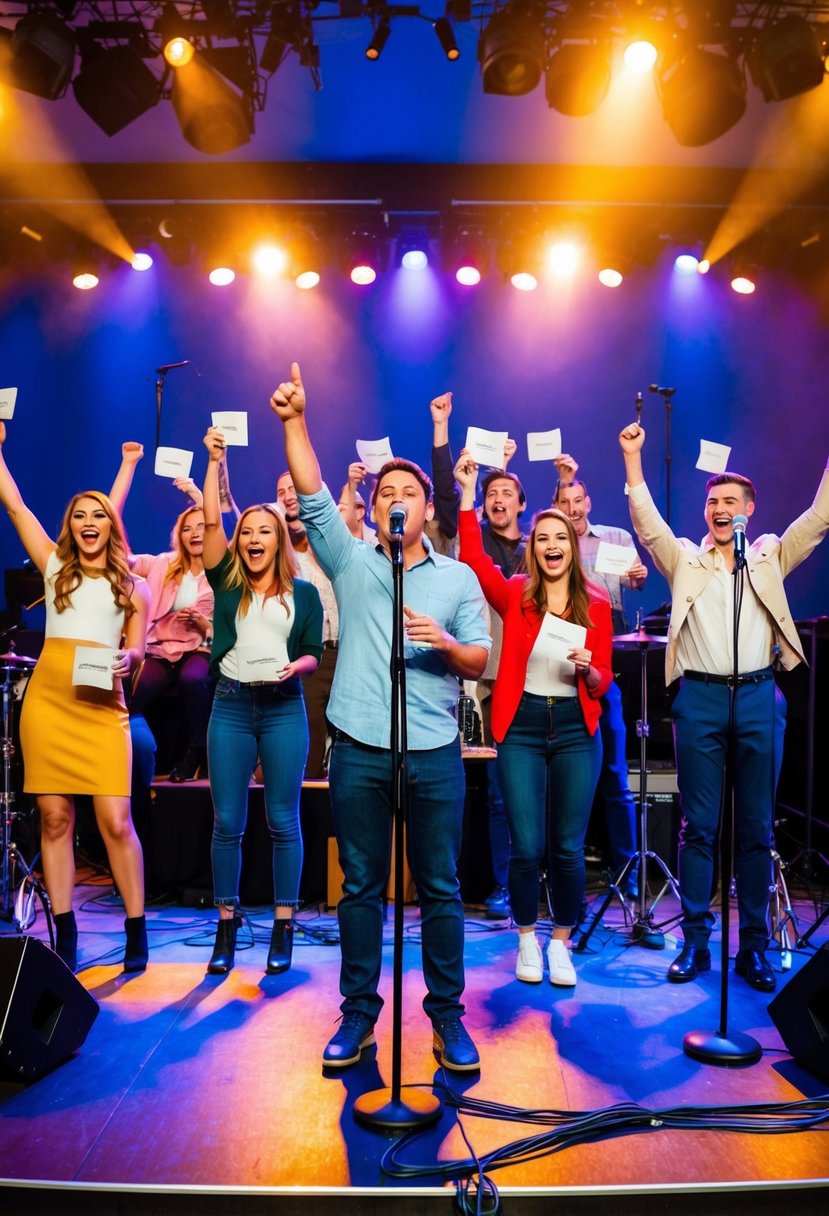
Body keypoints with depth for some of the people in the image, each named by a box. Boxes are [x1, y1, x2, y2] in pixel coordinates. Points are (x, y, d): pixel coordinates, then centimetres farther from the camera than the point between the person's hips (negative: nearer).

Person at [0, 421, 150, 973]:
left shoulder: (133, 587, 14)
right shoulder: (55, 566, 15)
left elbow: (136, 650, 10)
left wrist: (126, 659, -11)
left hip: (102, 706, -1)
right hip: (47, 702, 1)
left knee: (116, 821, -8)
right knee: (55, 818, 3)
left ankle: (137, 932, 5)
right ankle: (65, 934, 14)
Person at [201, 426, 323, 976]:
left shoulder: (304, 593, 6)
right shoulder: (228, 582, 8)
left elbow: (315, 653, 6)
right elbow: (211, 521, -2)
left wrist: (297, 666, -16)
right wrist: (214, 461, -4)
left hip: (284, 709, -1)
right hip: (231, 706, 1)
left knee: (283, 822, 2)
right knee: (227, 822, 4)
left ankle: (283, 930, 12)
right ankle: (227, 927, 17)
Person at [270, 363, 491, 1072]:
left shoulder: (458, 577, 9)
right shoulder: (351, 562, 8)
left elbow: (481, 662, 6)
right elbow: (313, 498, -5)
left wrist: (446, 643, -15)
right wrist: (295, 420, -15)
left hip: (435, 754, 0)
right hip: (359, 750, 0)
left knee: (441, 888, 7)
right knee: (360, 886, 9)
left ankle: (447, 1013, 22)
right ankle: (359, 1011, 23)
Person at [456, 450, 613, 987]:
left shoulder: (596, 604, 4)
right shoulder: (516, 595, 1)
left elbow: (603, 683, 5)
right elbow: (473, 557, -15)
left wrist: (588, 670, -17)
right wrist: (468, 492, -17)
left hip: (576, 728, 1)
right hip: (521, 726, -1)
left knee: (569, 848, 5)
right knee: (526, 846, 0)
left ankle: (561, 942, 26)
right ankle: (528, 939, 24)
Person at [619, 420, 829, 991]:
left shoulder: (770, 557, 13)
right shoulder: (685, 560, 10)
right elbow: (647, 524, -2)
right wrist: (633, 457, -9)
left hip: (758, 697, 1)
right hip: (700, 697, -1)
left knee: (757, 828, 6)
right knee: (699, 826, 3)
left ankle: (754, 944, 17)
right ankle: (695, 940, 12)